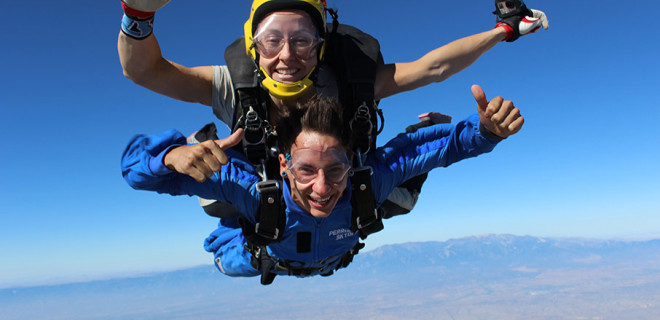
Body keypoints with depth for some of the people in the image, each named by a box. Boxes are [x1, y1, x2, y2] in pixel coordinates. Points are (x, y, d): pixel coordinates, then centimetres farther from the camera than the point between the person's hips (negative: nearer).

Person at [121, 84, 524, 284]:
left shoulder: (368, 180, -46)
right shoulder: (254, 187, -49)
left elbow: (440, 143, -34)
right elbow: (136, 160, -47)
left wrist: (484, 131, -55)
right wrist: (175, 153, -71)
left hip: (334, 257, 1)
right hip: (260, 255, -1)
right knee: (232, 264, 33)